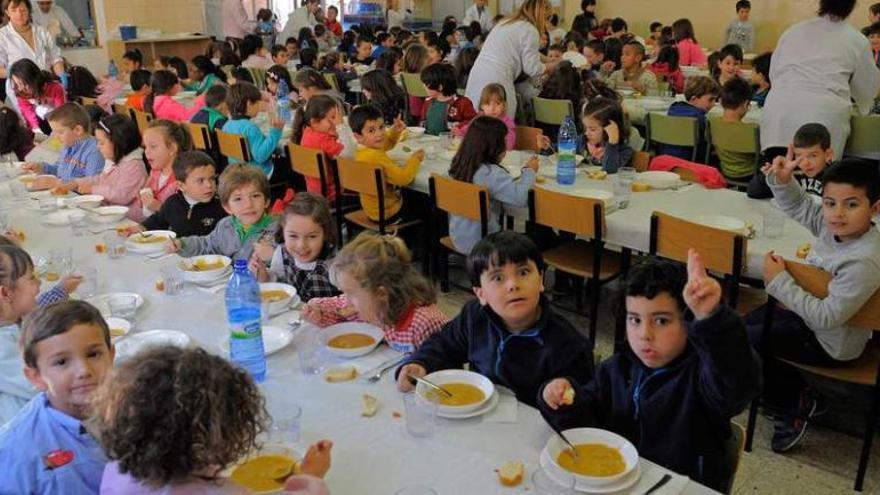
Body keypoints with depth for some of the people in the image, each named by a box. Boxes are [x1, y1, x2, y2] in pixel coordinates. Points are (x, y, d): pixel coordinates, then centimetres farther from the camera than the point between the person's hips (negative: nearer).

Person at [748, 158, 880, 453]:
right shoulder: (834, 225, -11)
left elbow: (827, 316, -35)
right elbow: (800, 208, 8)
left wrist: (779, 281, -30)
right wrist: (782, 181, -12)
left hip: (831, 343, -9)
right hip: (811, 315, 9)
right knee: (744, 323, 19)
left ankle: (794, 406, 9)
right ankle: (795, 394, 27)